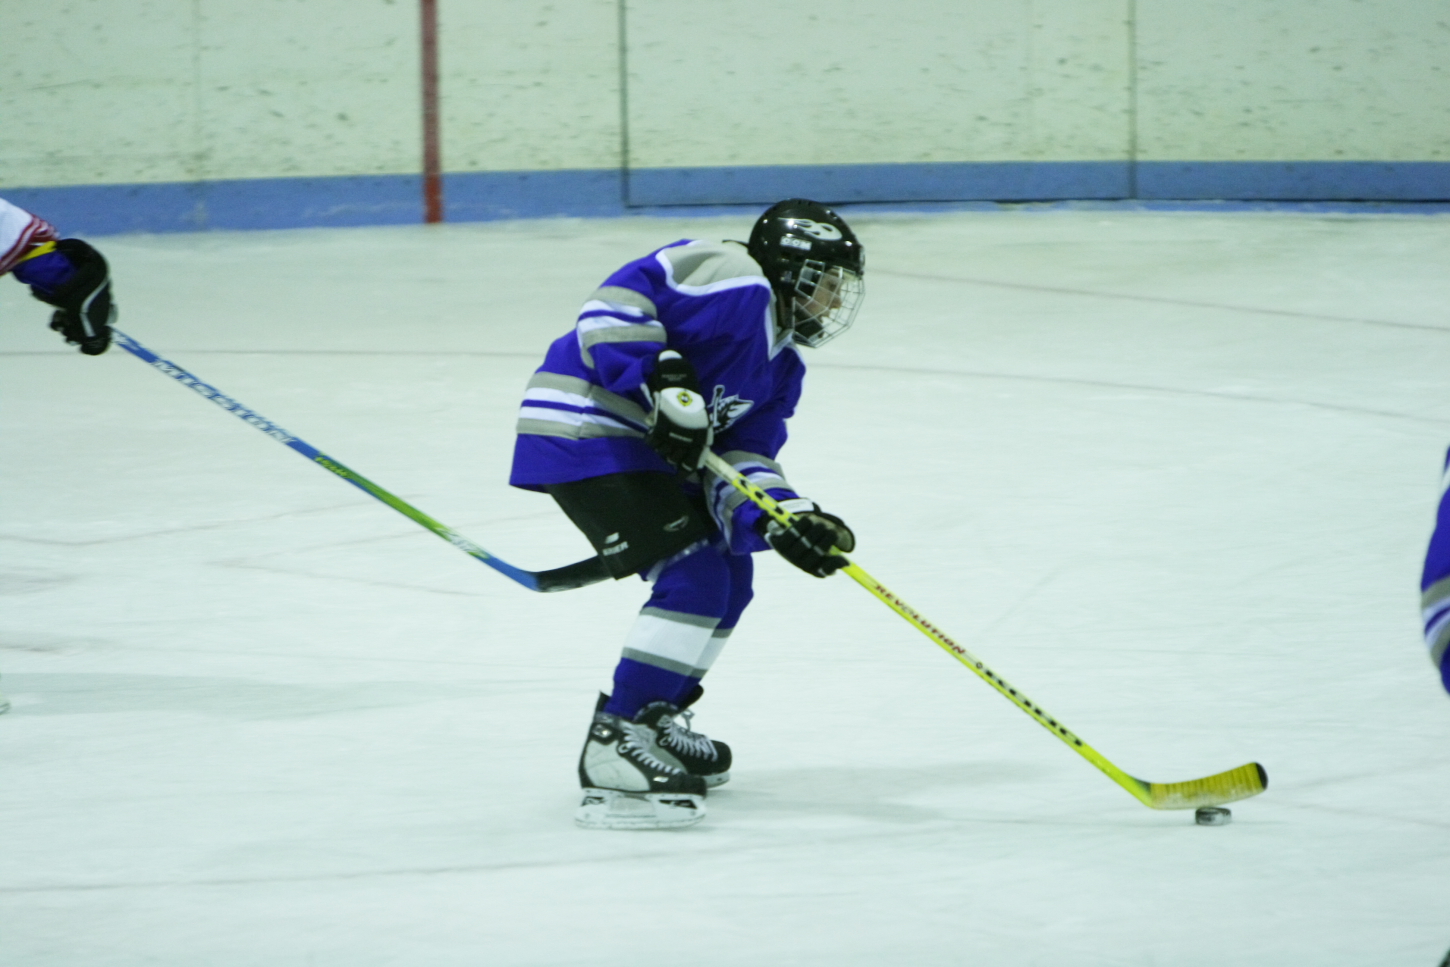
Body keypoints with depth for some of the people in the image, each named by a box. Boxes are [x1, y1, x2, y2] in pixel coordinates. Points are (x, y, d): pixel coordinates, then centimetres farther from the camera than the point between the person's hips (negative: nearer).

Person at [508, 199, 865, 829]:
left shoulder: (782, 366, 16)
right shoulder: (733, 280, -13)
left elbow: (742, 463, 7)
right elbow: (613, 305, -21)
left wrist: (785, 522, -12)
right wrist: (664, 383, -28)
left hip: (638, 447, 11)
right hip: (584, 431, -11)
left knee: (729, 576, 18)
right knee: (695, 577, -17)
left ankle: (650, 722, 31)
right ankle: (613, 751, -18)